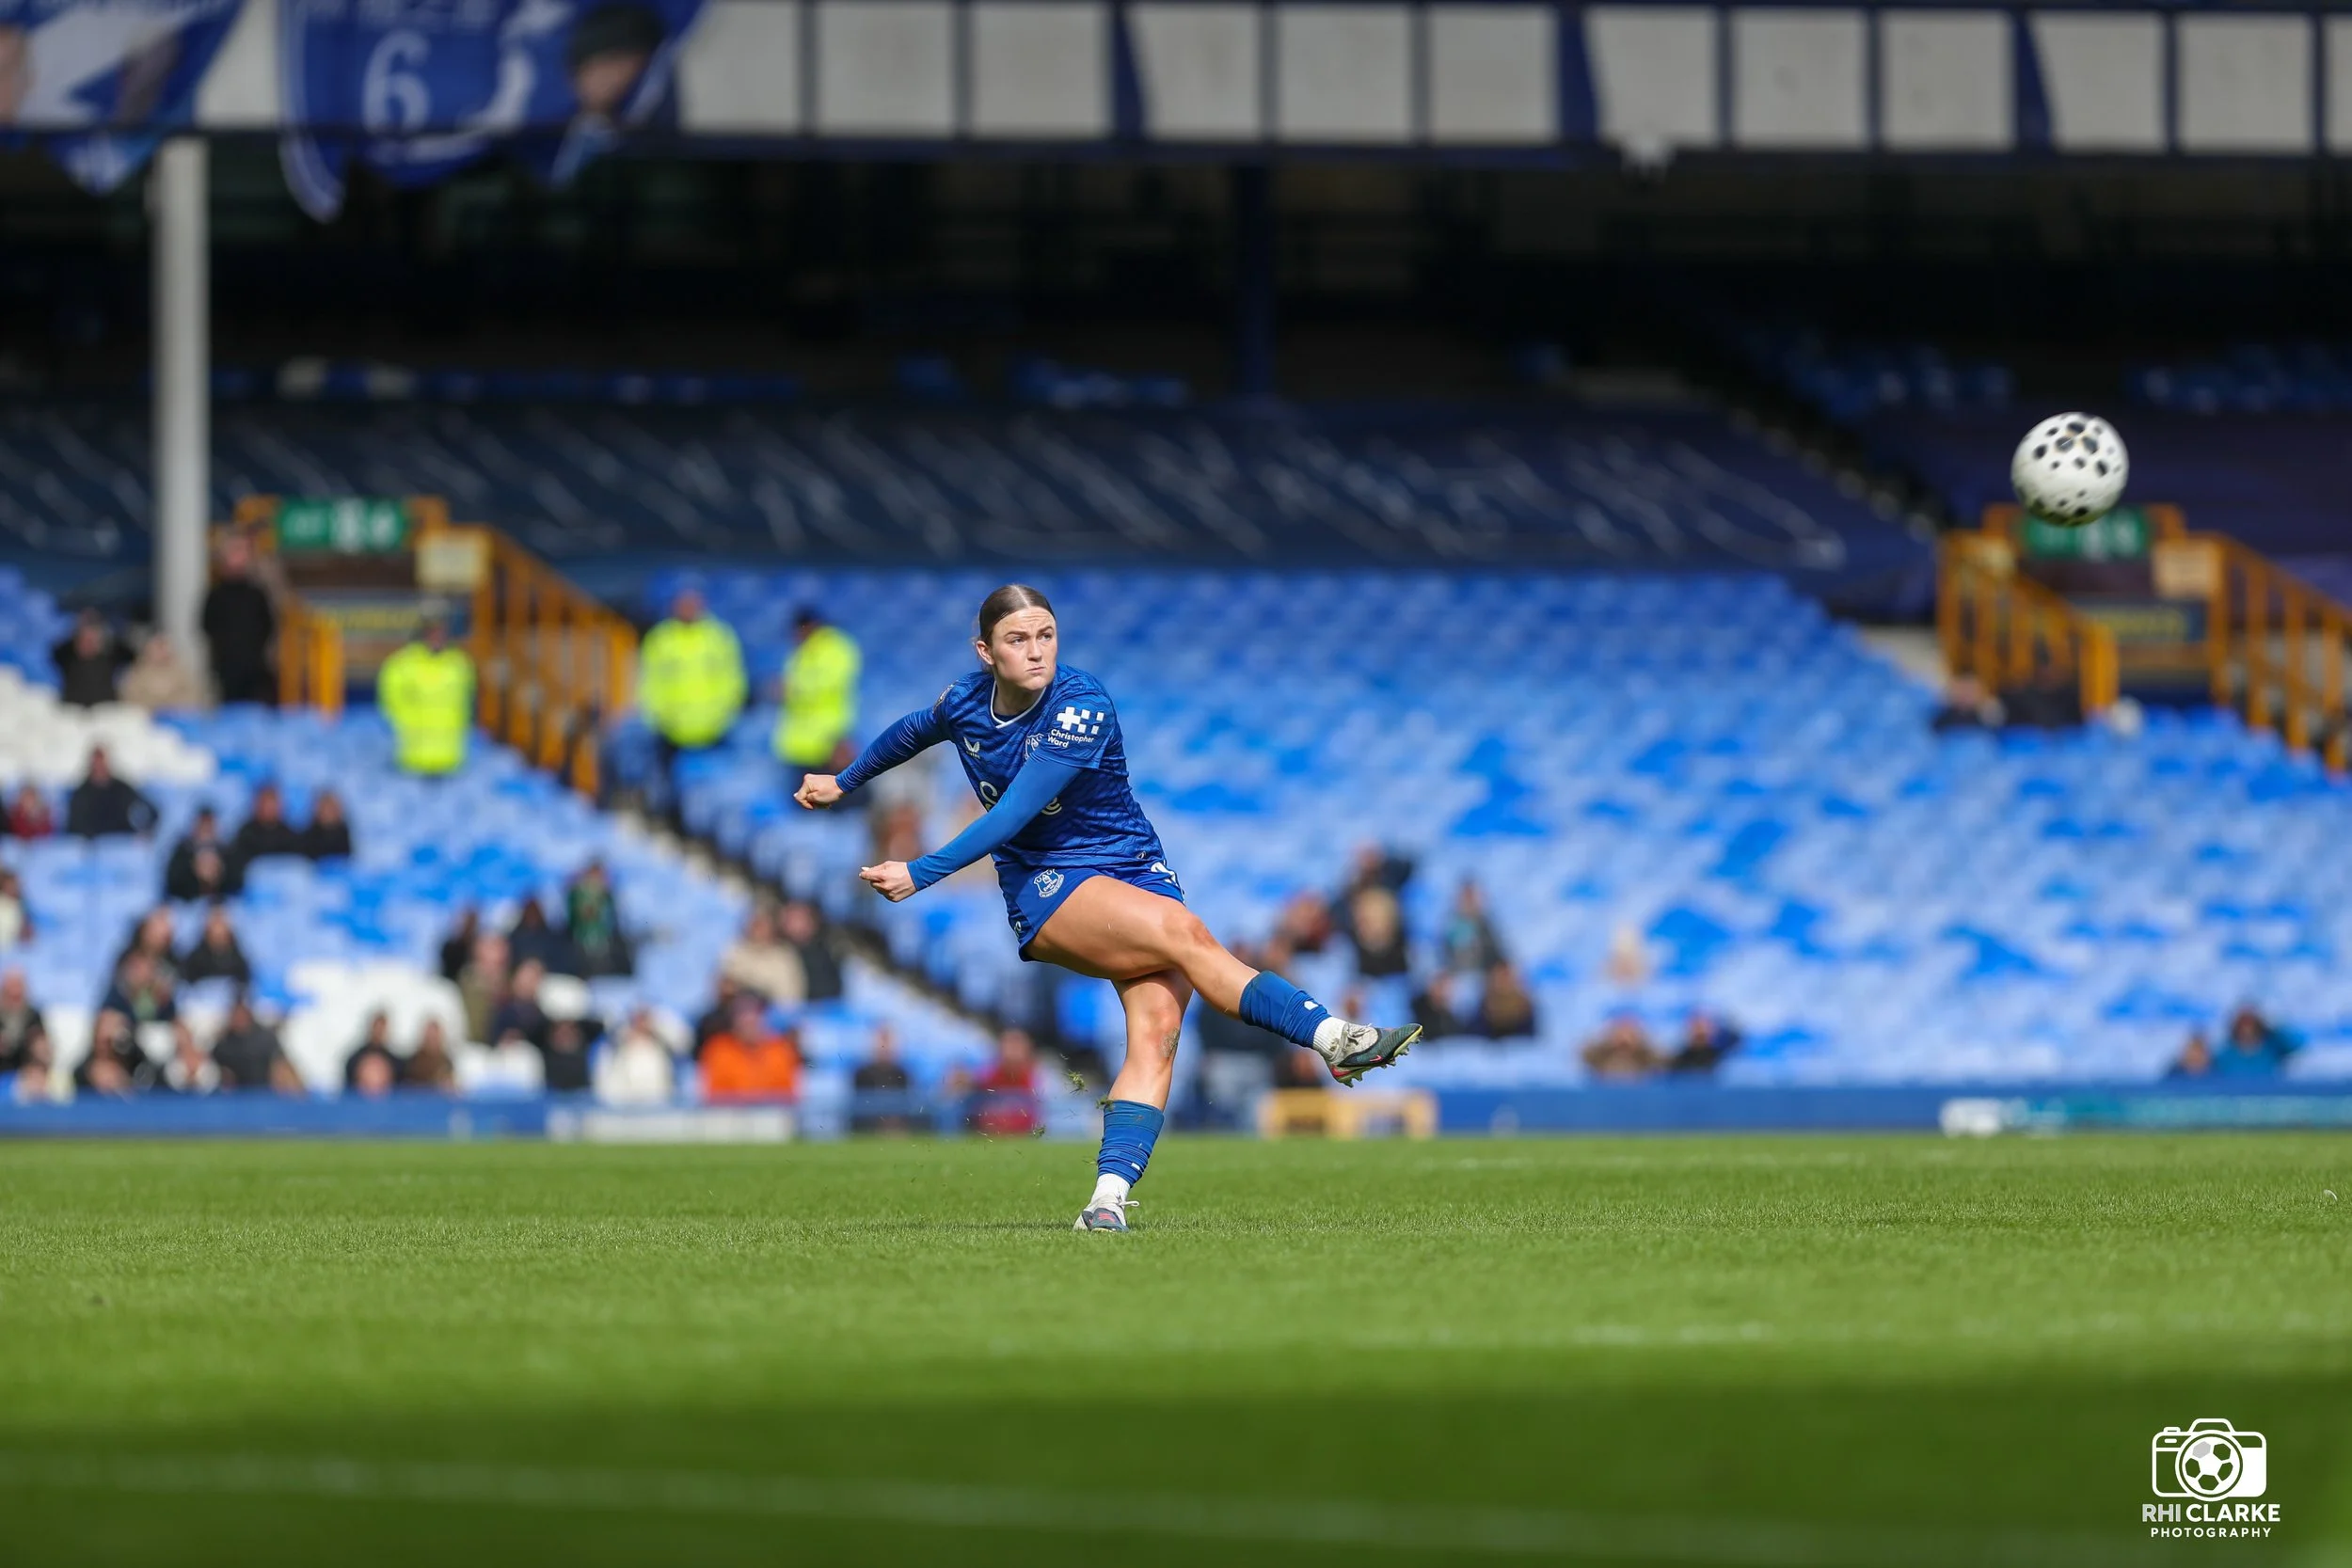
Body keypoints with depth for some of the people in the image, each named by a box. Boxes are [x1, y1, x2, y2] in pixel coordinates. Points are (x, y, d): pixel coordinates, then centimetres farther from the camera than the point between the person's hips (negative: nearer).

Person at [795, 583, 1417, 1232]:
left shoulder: (1082, 705, -16)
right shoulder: (964, 703, 0)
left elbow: (1016, 812, -23)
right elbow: (910, 733, 26)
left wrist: (921, 874, -24)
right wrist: (843, 782, 43)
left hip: (1136, 872, -1)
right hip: (1044, 887, 1)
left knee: (1156, 1027, -26)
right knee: (1182, 932, -29)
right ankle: (1332, 1037, -37)